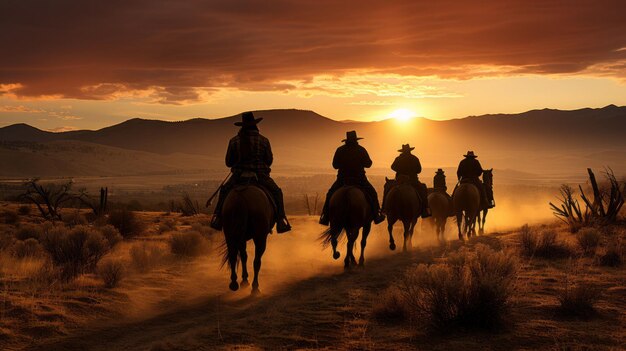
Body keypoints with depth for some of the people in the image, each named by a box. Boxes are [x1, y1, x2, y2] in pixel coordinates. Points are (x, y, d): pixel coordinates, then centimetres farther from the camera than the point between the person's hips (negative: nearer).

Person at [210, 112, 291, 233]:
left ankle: (217, 217, 13)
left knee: (224, 190, 26)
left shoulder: (234, 141, -1)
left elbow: (228, 162, 5)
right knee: (277, 192, 17)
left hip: (239, 176, 1)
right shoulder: (264, 141, -3)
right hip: (261, 176, -1)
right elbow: (269, 160, 6)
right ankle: (281, 220, 1)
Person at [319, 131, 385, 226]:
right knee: (372, 193, 15)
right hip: (359, 179, -1)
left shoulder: (340, 150, -1)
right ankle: (376, 216, 7)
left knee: (330, 194, 15)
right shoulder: (361, 150, -3)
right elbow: (368, 164, 3)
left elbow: (335, 165, 4)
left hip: (342, 179, 1)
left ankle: (325, 217, 5)